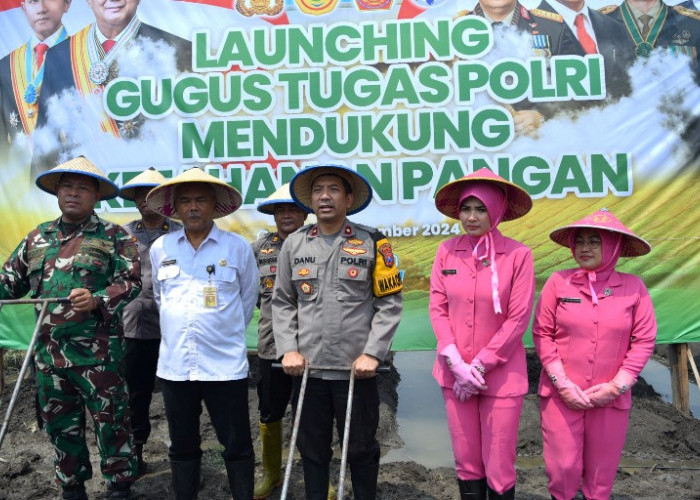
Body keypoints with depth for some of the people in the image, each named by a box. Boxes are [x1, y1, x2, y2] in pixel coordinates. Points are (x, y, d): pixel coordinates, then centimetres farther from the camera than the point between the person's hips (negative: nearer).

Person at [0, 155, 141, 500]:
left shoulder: (113, 236, -2)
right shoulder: (37, 238, 13)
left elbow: (131, 281, -10)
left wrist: (97, 300, -25)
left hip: (97, 351, -5)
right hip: (48, 350, 6)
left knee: (110, 421, 2)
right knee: (60, 424, 16)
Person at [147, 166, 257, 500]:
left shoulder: (238, 248, -3)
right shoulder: (160, 248, 5)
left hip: (225, 364, -3)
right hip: (174, 364, 3)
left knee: (237, 445, 6)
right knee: (182, 446, 15)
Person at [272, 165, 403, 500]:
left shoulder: (372, 242, -1)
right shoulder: (293, 244, 6)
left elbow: (389, 304, -3)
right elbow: (282, 302, 9)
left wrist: (372, 353, -11)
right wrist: (288, 349, -2)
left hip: (357, 368, -2)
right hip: (308, 368, 3)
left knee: (361, 448, 11)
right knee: (312, 448, 15)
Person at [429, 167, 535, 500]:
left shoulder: (517, 255, -9)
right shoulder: (447, 251, 0)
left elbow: (518, 319, -9)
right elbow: (438, 308, 0)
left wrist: (480, 366, -10)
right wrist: (457, 364, -9)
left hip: (501, 376, -2)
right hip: (455, 373, 3)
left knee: (499, 466, 5)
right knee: (466, 461, 13)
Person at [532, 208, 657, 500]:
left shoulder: (633, 287, -1)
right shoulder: (558, 282, -3)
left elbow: (643, 341, -1)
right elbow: (542, 334, -3)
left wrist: (616, 386, -8)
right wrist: (562, 384, -9)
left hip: (610, 398, 1)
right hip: (562, 395, -1)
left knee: (602, 471, 12)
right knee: (563, 468, 3)